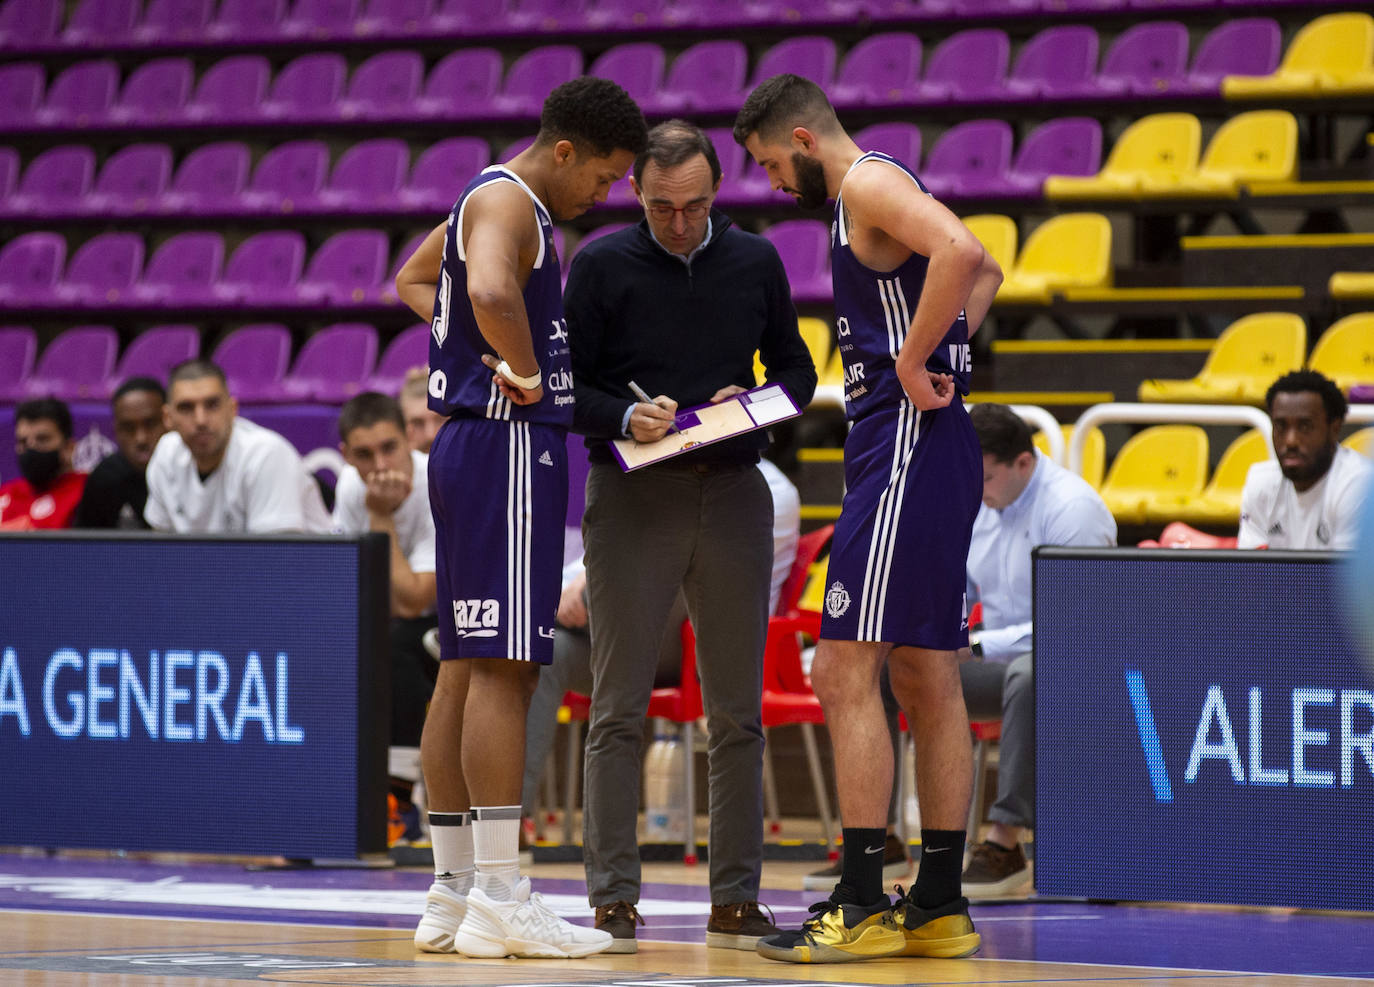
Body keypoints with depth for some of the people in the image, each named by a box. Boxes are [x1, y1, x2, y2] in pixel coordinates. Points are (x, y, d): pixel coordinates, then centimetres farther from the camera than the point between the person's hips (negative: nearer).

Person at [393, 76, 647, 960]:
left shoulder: (490, 200, 19)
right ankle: (500, 901, -14)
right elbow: (492, 291, -33)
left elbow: (412, 281, 36)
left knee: (466, 670, 10)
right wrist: (525, 369, -16)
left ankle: (454, 891, 13)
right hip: (508, 444, -11)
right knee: (503, 667, -12)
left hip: (473, 449, 11)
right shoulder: (507, 202, -12)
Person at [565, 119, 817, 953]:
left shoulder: (755, 263, 8)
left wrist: (755, 402, -5)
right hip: (632, 498, -3)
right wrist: (626, 418, -18)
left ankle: (736, 899, 10)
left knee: (737, 712, 4)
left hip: (732, 492, 3)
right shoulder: (601, 267, 0)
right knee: (620, 708, -4)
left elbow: (796, 367, 16)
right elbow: (564, 388, 0)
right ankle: (613, 899, -1)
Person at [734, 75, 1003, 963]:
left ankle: (862, 905, -13)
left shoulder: (869, 183, -10)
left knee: (847, 675, -11)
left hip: (905, 441, -11)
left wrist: (912, 363, -21)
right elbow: (985, 272, 36)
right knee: (928, 683, 10)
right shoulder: (882, 195, 21)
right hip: (929, 451, 11)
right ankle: (939, 907, 12)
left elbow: (960, 251, -29)